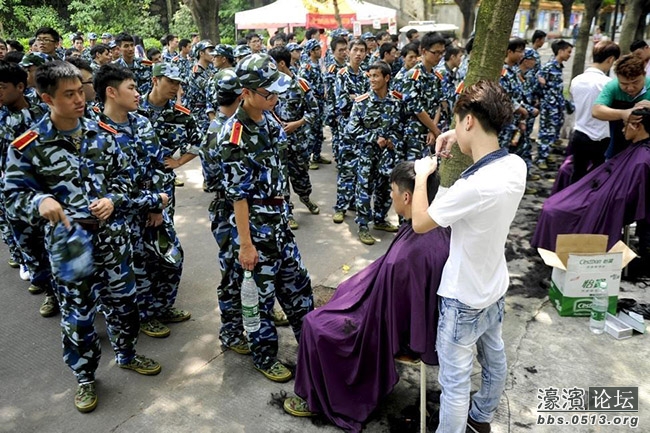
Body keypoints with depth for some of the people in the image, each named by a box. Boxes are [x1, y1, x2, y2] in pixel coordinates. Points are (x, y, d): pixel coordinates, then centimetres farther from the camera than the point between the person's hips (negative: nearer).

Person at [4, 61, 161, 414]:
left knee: (122, 300, 17)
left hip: (112, 235, 3)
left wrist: (113, 199, -10)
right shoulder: (26, 147, -11)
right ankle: (84, 377, 33)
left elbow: (123, 175, 9)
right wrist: (40, 201, -28)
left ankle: (126, 355, 42)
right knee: (77, 313, 10)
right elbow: (13, 196, -7)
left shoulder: (103, 133, 0)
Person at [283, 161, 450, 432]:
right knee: (346, 291, 24)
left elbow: (384, 314, -26)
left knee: (316, 325, 4)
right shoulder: (438, 227, -11)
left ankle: (317, 399, 25)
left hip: (395, 328, -8)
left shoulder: (405, 257, -38)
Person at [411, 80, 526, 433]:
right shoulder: (516, 166, -8)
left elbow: (420, 223, -21)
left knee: (455, 381, 7)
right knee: (494, 358, 27)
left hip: (464, 297, -9)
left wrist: (422, 175, -7)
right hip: (494, 287, 9)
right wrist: (462, 139, 4)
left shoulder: (474, 186, -34)